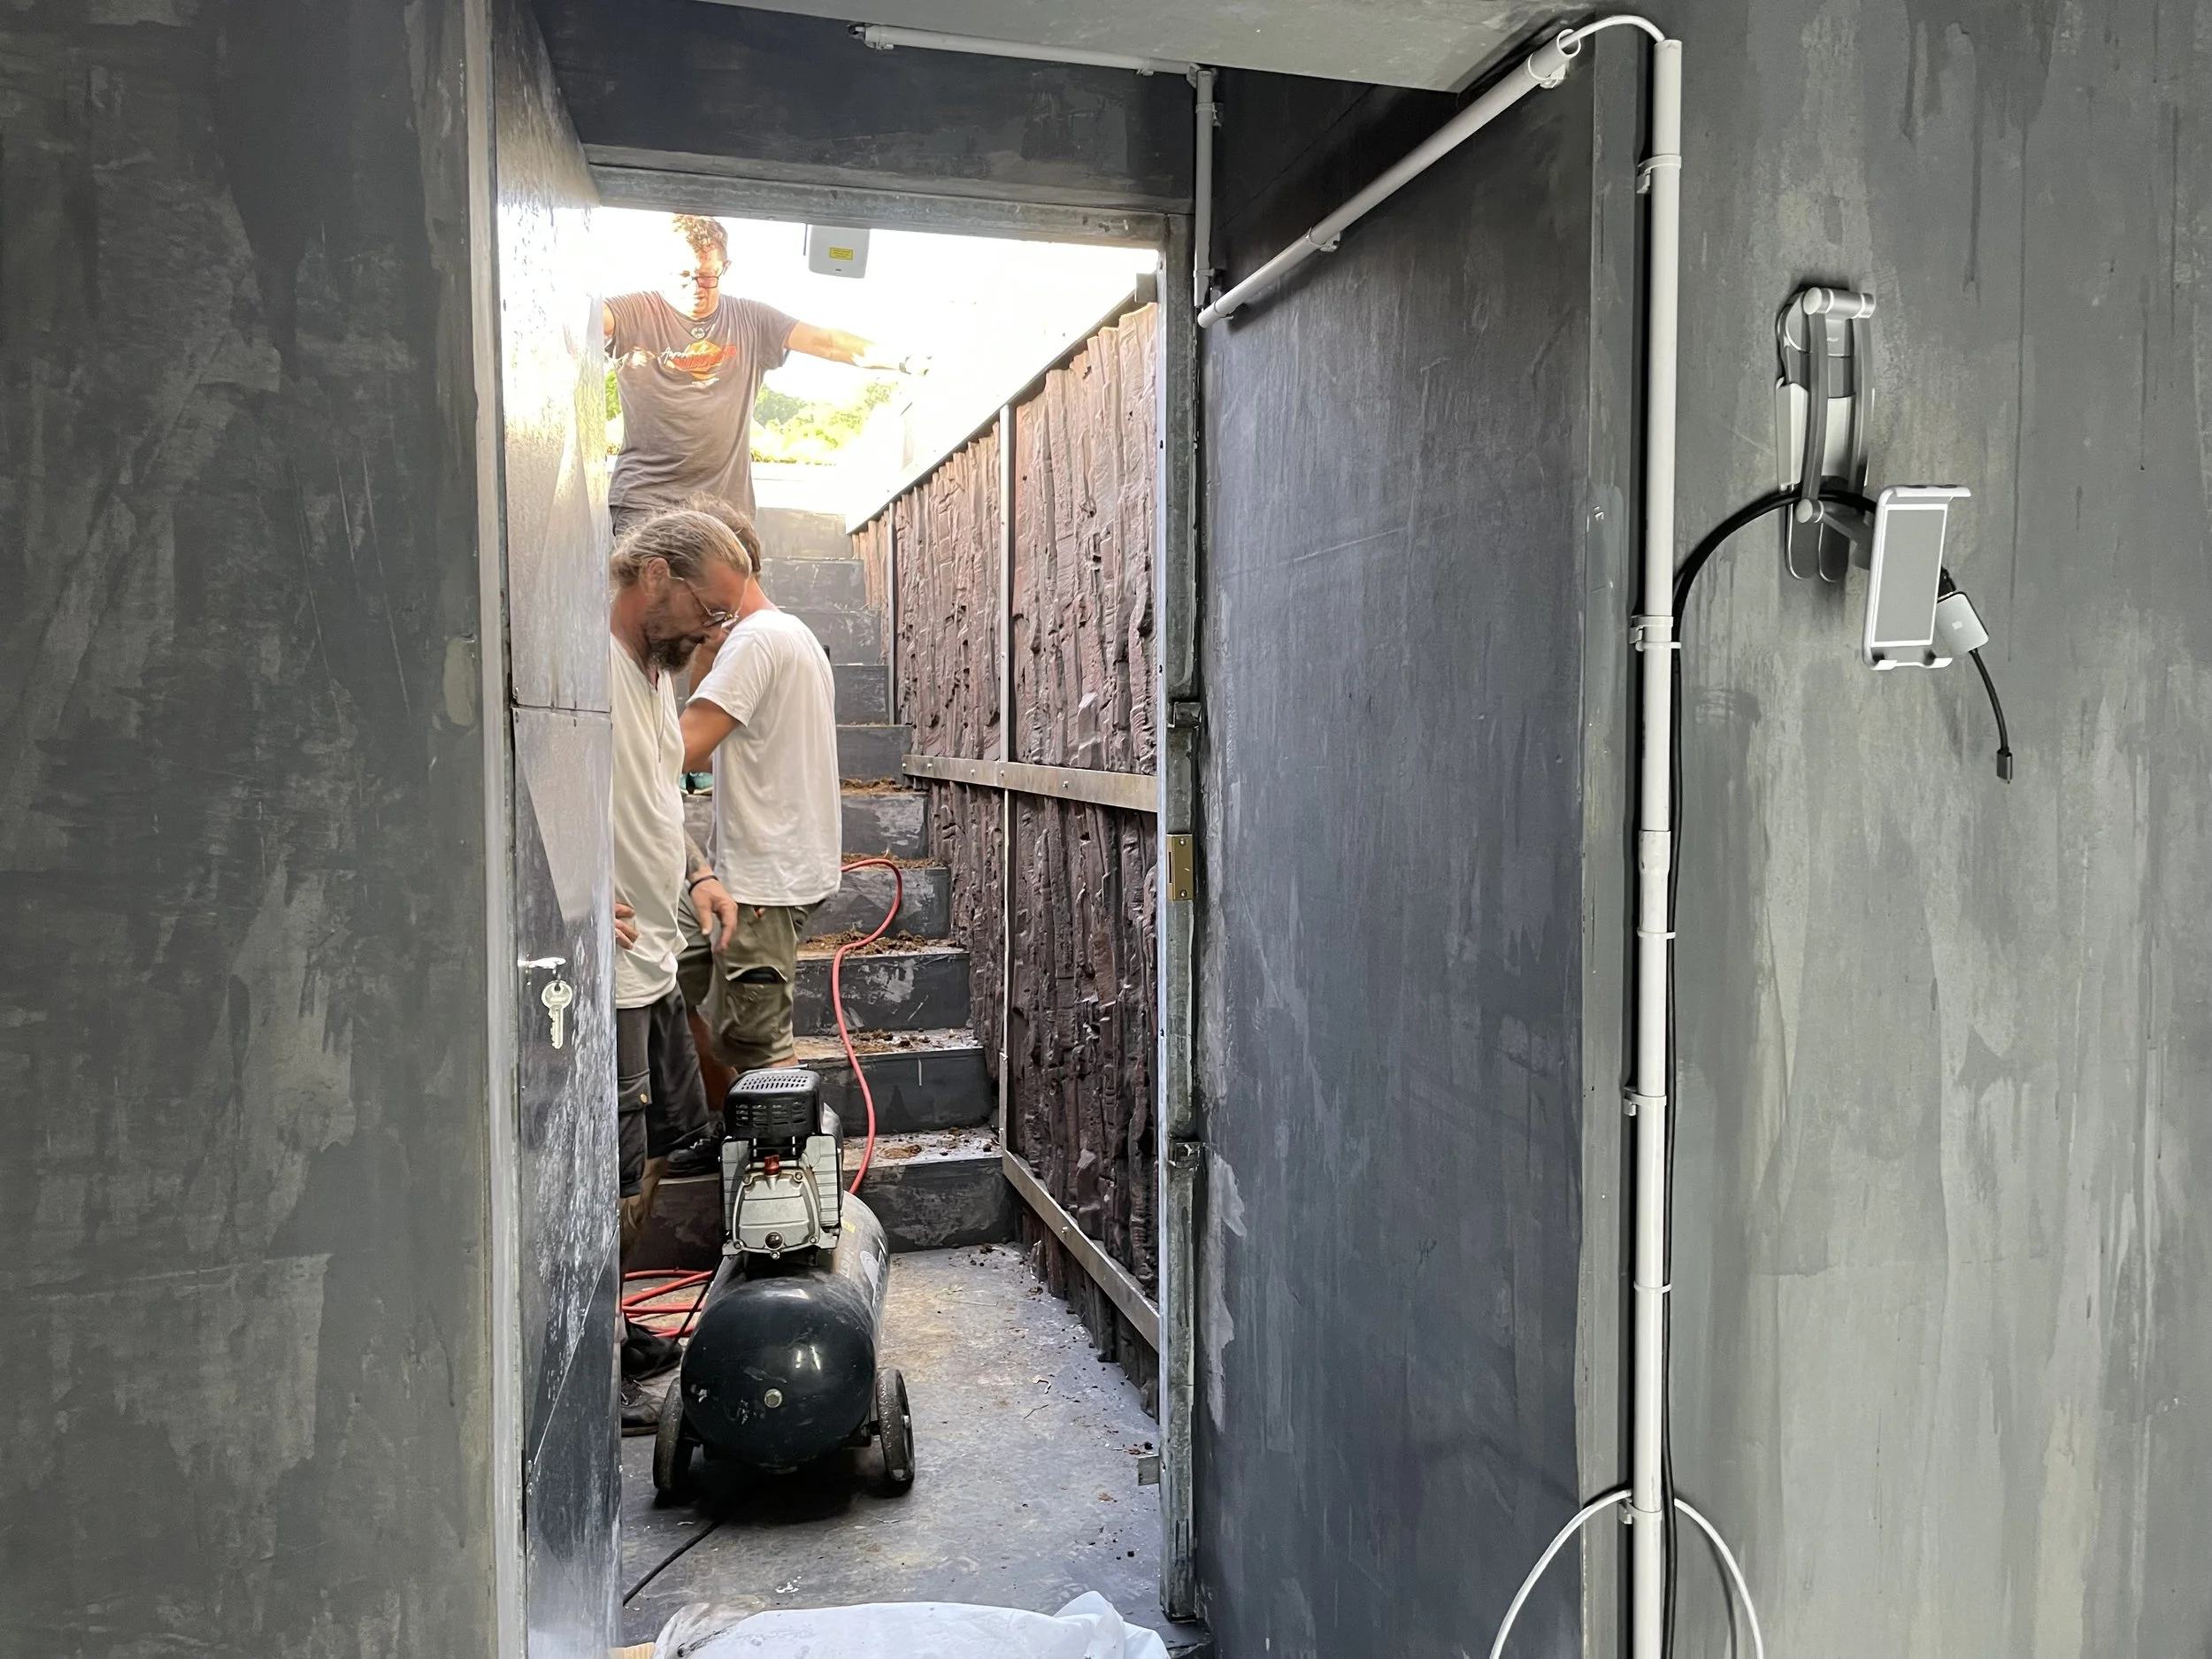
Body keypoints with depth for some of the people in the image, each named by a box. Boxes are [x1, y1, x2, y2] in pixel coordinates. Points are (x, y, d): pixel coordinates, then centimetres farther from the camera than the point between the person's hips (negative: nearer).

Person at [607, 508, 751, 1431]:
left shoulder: (657, 666, 15)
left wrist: (697, 873, 10)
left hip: (652, 958, 10)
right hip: (602, 971, -10)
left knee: (658, 1144, 20)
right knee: (608, 1178, -1)